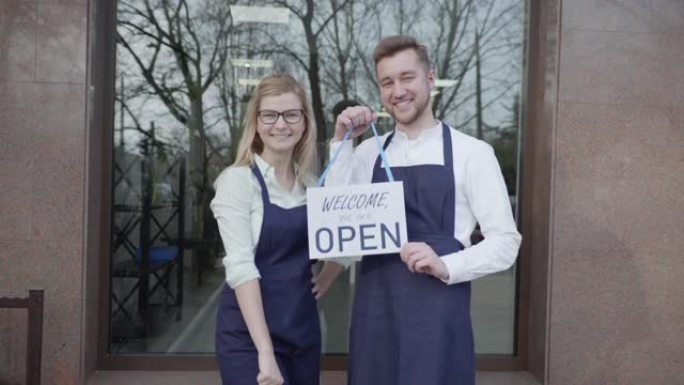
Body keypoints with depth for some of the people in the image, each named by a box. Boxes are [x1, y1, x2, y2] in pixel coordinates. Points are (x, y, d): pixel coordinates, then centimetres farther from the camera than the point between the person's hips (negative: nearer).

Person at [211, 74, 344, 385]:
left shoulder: (311, 182, 6)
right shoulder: (237, 180, -10)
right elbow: (240, 267, -18)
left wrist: (327, 277, 4)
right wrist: (265, 350, -24)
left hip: (304, 329, 5)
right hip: (249, 333, -5)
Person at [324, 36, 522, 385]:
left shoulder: (471, 152, -3)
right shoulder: (367, 153, 8)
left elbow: (505, 241, -3)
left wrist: (446, 266, -20)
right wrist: (341, 142, -5)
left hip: (438, 314, -3)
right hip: (374, 314, 4)